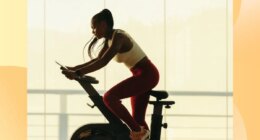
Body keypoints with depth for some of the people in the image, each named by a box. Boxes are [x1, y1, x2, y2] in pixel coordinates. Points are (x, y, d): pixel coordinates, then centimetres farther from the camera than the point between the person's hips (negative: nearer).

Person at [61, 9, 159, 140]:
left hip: (146, 75, -10)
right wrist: (74, 69, 4)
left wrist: (77, 73, -33)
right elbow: (98, 59, 14)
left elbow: (103, 62, -29)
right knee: (137, 119, 12)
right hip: (143, 75, 10)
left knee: (109, 97, -21)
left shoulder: (118, 37, -19)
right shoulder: (110, 39, 9)